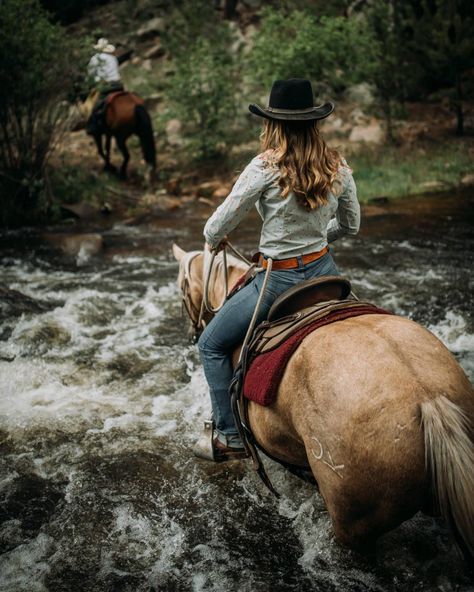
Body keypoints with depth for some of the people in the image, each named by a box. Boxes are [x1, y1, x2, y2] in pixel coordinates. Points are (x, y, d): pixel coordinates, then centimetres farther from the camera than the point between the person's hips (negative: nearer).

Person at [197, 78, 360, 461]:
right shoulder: (338, 167, -3)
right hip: (325, 269, 6)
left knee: (212, 345, 12)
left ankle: (231, 436, 16)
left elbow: (216, 229, -14)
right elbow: (350, 225, 11)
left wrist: (214, 241, 9)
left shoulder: (266, 167, -19)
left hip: (280, 279, -6)